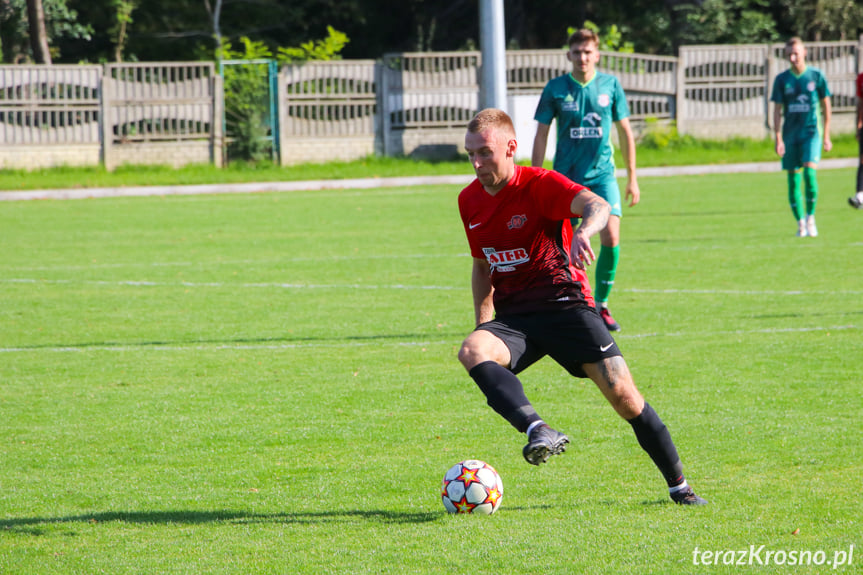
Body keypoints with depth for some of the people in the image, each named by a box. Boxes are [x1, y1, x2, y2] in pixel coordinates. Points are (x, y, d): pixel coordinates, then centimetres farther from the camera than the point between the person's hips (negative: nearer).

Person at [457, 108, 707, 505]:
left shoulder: (540, 185, -11)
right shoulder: (469, 201, 8)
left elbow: (597, 205, -31)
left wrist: (585, 230, -55)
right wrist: (482, 326, 14)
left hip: (565, 304, -4)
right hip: (512, 317, 4)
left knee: (621, 392, -11)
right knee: (471, 351, -29)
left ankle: (678, 486, 6)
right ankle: (539, 432, -46)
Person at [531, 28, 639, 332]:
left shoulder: (610, 85, 1)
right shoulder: (555, 88, -2)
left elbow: (625, 131, 10)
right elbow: (541, 136, 3)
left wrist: (632, 178, 10)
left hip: (602, 173, 1)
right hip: (566, 176, -1)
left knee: (611, 237, -14)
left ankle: (601, 306, 1)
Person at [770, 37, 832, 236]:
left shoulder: (816, 76, 0)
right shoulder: (782, 80, 3)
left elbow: (826, 106, 6)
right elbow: (777, 110, 5)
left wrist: (826, 136, 4)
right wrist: (778, 138, -4)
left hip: (812, 132, -2)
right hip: (790, 135, 2)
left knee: (809, 171, -20)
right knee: (793, 178, 2)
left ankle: (810, 217, -7)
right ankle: (800, 223, 12)